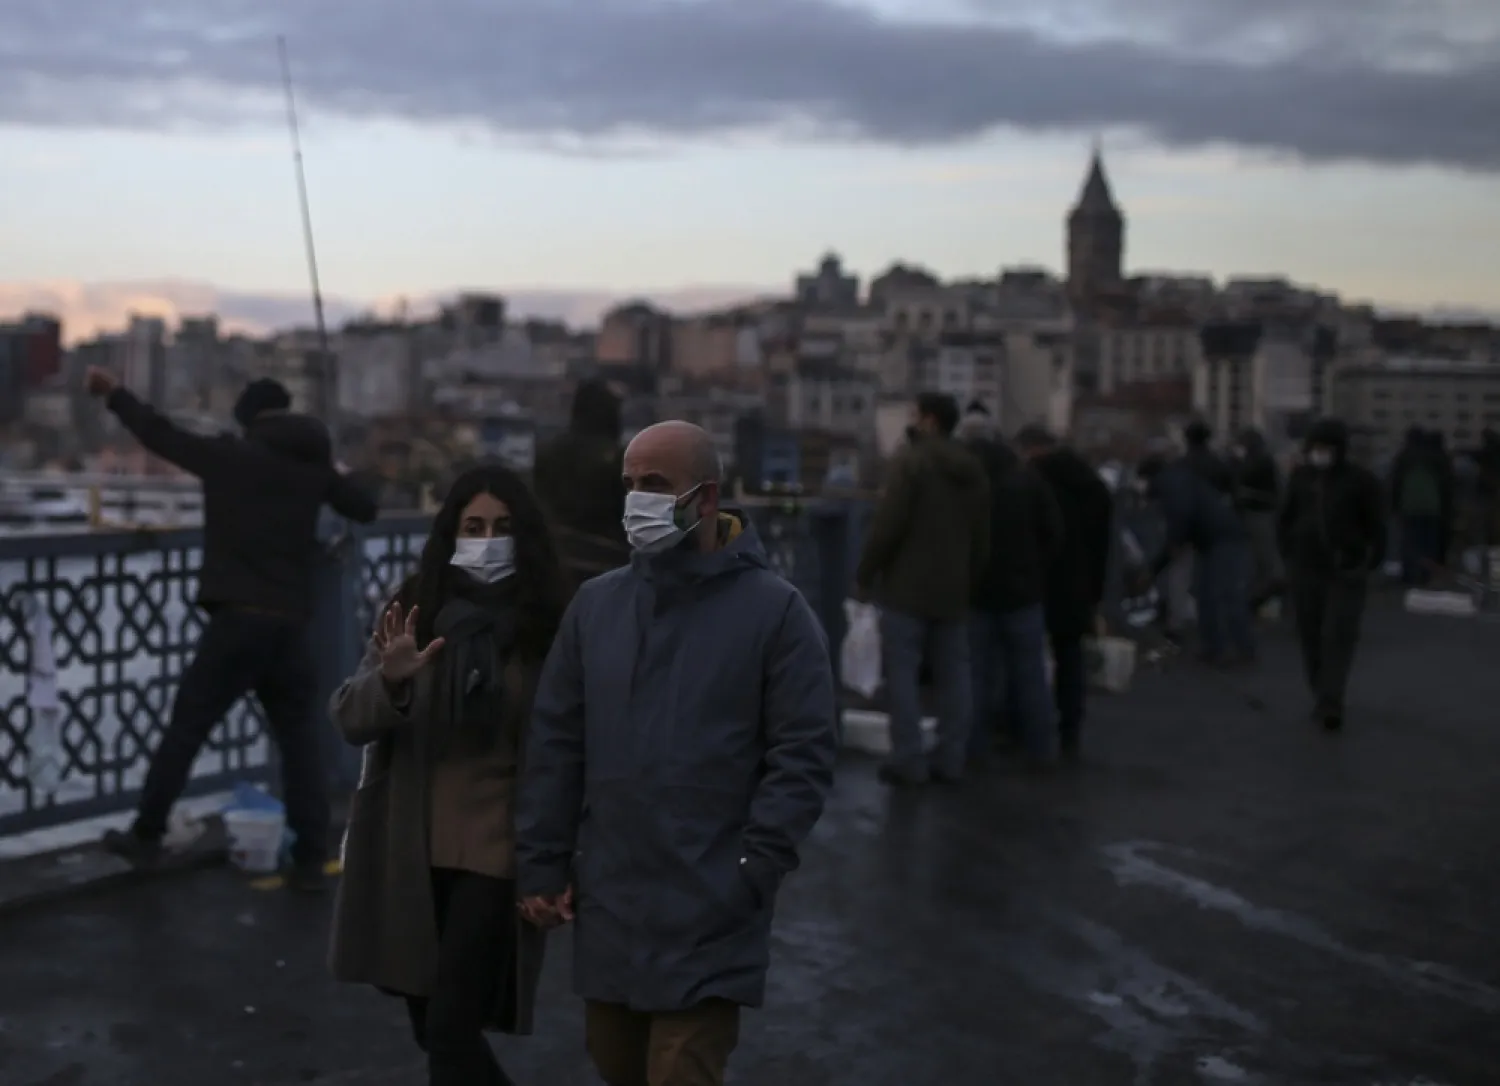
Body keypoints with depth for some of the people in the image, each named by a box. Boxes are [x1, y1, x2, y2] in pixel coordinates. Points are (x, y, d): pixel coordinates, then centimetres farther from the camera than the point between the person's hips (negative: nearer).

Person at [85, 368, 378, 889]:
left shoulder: (228, 456, 0)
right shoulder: (313, 465, 8)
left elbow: (162, 434, 8)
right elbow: (365, 509, 16)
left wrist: (114, 393, 21)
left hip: (237, 620, -2)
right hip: (290, 625, 3)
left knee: (185, 729, 7)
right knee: (300, 740, 6)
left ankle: (146, 836, 15)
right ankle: (311, 860, 4)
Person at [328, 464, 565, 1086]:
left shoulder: (548, 626, -6)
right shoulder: (415, 611, 0)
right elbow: (349, 720, -6)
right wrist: (390, 679, -27)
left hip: (496, 850, -3)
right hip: (411, 850, 4)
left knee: (450, 1030, -9)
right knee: (430, 1027, 16)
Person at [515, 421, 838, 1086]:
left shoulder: (775, 611, -6)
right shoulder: (594, 604, 7)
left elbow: (804, 753, -7)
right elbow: (555, 743, 9)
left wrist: (753, 872, -13)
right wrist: (541, 863, 5)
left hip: (708, 912, -5)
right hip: (607, 901, 5)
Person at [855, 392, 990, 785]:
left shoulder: (910, 461, -10)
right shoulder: (973, 470, 14)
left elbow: (887, 525, -16)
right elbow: (982, 538, 15)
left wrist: (864, 574, -7)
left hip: (907, 586, -7)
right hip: (952, 589, 7)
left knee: (902, 673, -3)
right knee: (953, 673, 9)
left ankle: (908, 760, -5)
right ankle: (950, 758, 10)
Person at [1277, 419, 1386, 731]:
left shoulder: (1361, 481, -7)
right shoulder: (1300, 478, 3)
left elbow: (1376, 526, -3)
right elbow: (1286, 520, 13)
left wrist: (1369, 565, -7)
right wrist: (1289, 556, 5)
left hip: (1347, 573, -4)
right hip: (1307, 571, 4)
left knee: (1339, 636, -12)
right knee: (1311, 637, 5)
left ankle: (1331, 703, -16)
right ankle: (1321, 696, 18)